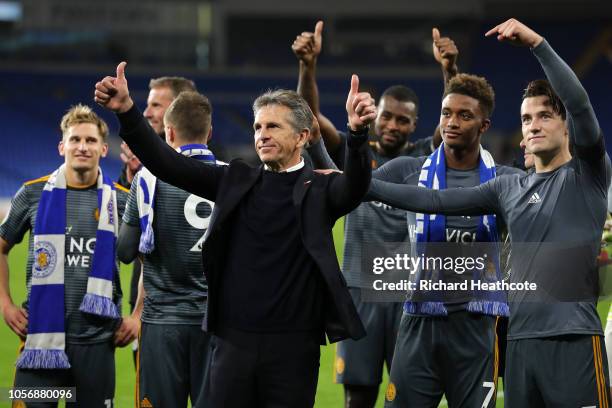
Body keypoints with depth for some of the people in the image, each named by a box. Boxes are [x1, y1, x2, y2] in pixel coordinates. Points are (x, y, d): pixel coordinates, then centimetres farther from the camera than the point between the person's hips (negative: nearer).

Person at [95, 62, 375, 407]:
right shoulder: (237, 181, 9)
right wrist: (127, 112, -11)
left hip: (292, 345, -3)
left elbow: (356, 185, -20)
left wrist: (358, 133, -41)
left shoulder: (320, 190, 0)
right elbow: (168, 165, 3)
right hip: (233, 342, 3)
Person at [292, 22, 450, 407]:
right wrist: (308, 65, -26)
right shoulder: (353, 154, 4)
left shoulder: (424, 157, 3)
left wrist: (450, 68, -31)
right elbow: (311, 115, -8)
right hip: (361, 290, 1)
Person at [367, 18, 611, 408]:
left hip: (574, 337, -5)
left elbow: (580, 104, -12)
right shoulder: (509, 188, 17)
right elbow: (436, 201, 15)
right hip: (521, 337, 5)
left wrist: (537, 43, -18)